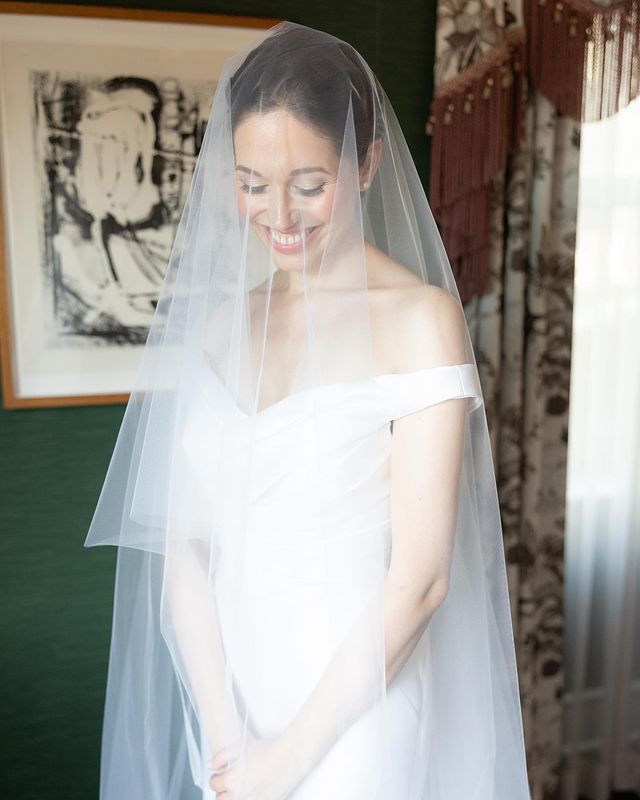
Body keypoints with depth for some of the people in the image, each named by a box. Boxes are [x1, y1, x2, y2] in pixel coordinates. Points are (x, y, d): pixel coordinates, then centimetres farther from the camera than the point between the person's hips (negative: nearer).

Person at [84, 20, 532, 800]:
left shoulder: (420, 317, -14)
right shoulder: (218, 322, 1)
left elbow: (420, 577, -16)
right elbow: (181, 537, -3)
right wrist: (224, 736, -11)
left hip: (354, 716, -4)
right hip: (231, 697, 4)